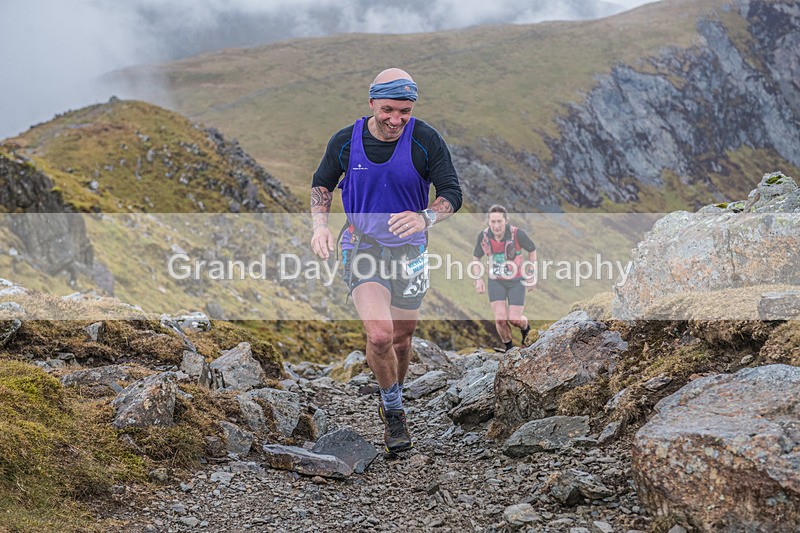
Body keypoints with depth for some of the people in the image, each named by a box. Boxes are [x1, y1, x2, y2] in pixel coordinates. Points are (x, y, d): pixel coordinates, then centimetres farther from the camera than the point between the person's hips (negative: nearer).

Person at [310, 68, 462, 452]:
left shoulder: (426, 141, -12)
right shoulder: (345, 141, -9)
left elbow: (452, 194, -11)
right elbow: (322, 184, 9)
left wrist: (424, 218, -32)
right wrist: (320, 226, -7)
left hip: (409, 249, 1)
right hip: (361, 245, -1)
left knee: (402, 337, 14)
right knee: (380, 335, -20)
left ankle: (393, 400, 44)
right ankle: (394, 413, 4)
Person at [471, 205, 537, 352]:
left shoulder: (518, 234, -23)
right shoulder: (483, 236, -14)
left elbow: (532, 250, -4)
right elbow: (476, 257, 4)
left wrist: (531, 275, -2)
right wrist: (478, 280, -7)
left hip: (517, 281, -2)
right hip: (496, 281, 2)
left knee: (515, 319, -5)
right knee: (500, 318, -11)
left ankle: (525, 328, 34)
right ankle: (508, 347, 17)